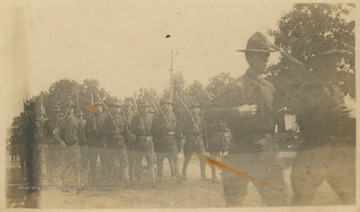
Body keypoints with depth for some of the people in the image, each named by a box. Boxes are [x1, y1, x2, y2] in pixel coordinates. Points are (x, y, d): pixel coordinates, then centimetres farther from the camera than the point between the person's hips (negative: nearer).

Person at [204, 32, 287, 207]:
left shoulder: (269, 87, 11)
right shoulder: (236, 87, -6)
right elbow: (209, 114, -12)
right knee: (233, 203, 5)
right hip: (241, 155, -4)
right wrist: (238, 111, -20)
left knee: (279, 200, 4)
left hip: (268, 154, 5)